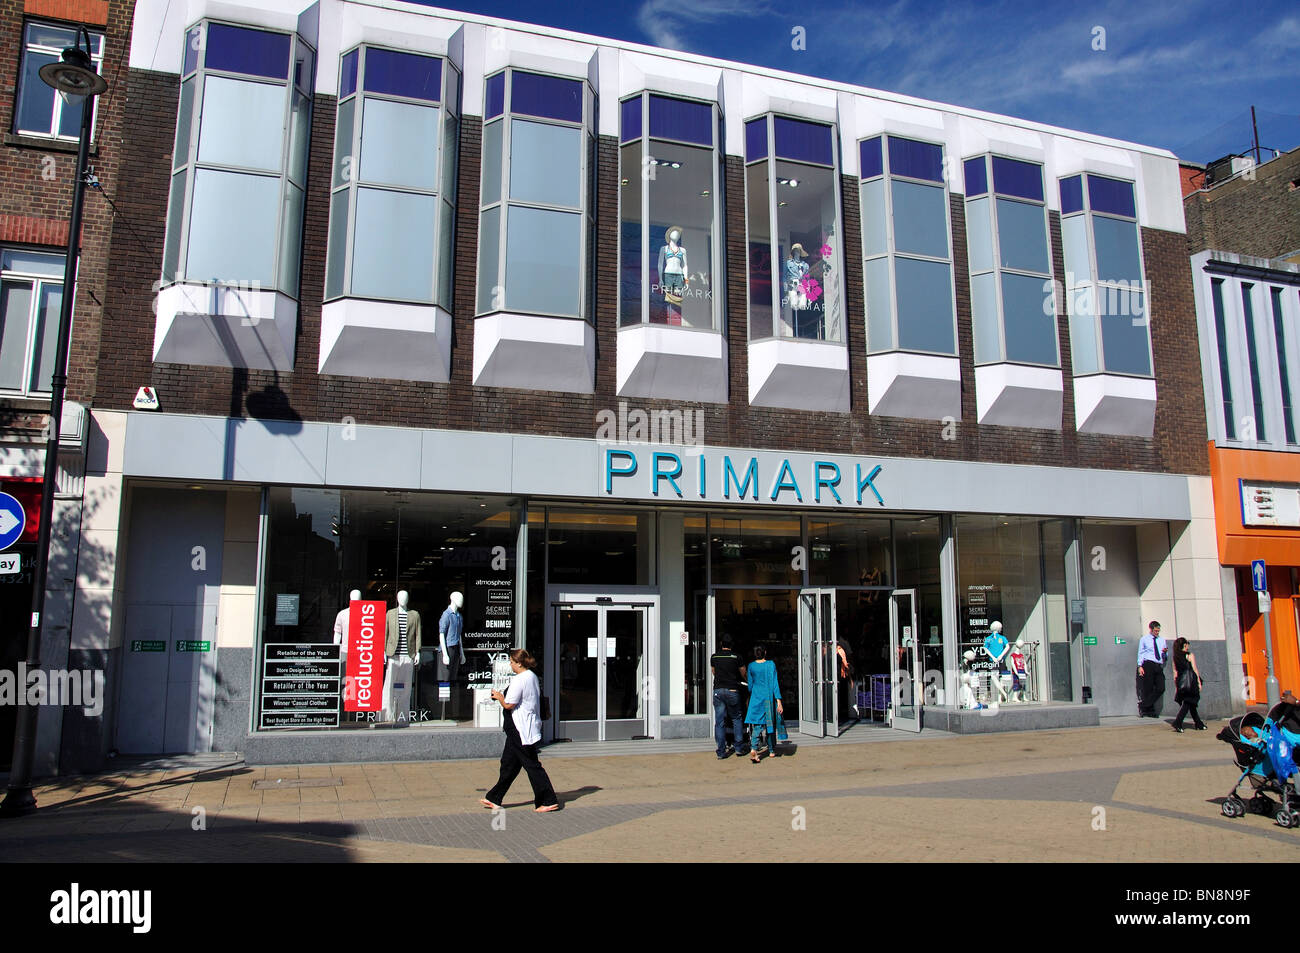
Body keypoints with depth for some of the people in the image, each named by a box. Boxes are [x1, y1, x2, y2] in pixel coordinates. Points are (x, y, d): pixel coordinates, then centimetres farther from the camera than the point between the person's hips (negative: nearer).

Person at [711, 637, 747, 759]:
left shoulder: (714, 657, 6)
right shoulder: (736, 657, -1)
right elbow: (743, 674, 12)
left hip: (718, 690, 2)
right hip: (732, 690, -2)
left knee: (719, 722, 4)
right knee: (737, 718, 15)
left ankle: (721, 752, 3)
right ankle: (739, 747, 14)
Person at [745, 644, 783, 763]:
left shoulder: (751, 666, 2)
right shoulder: (771, 665, -5)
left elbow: (750, 684, 9)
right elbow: (774, 683, -8)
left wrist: (749, 699, 24)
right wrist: (779, 701, -8)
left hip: (756, 697, 1)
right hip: (769, 697, -1)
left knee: (756, 724, -1)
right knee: (770, 723, 13)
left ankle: (753, 748, -24)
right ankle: (772, 751, 24)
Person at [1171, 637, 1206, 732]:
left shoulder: (1175, 657, 8)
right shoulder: (1190, 655, -5)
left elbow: (1175, 673, 9)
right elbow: (1195, 669, -7)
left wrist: (1176, 686, 13)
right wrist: (1199, 682, -1)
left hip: (1180, 682, 5)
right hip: (1190, 681, -5)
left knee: (1191, 704, 16)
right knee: (1187, 704, -4)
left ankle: (1199, 724, 26)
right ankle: (1177, 723, -18)